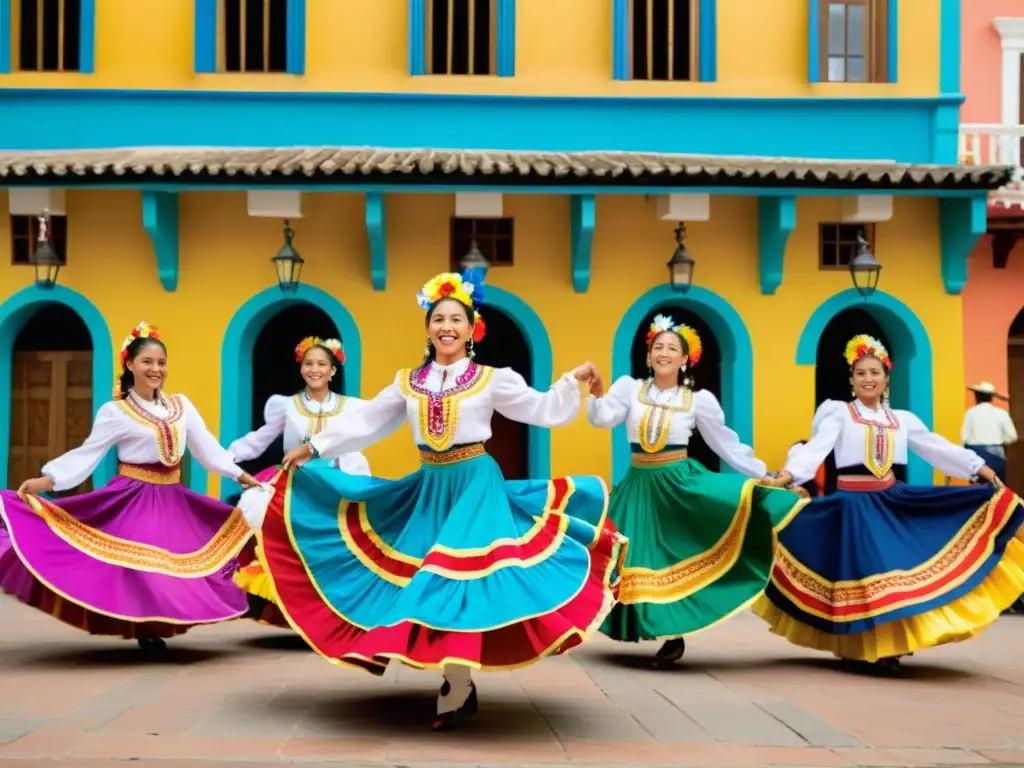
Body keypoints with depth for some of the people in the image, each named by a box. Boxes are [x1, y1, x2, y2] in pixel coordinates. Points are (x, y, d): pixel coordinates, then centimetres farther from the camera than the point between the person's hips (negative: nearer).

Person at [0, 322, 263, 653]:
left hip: (172, 500, 5)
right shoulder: (115, 412, -7)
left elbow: (207, 447, 6)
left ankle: (155, 627, 17)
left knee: (174, 568, 6)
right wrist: (45, 480, -24)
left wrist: (241, 476, 0)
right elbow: (87, 453, -12)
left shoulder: (181, 404, 6)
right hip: (133, 499, -5)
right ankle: (144, 629, 6)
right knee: (139, 569, -8)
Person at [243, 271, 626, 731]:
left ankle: (455, 691, -3)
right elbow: (365, 422, 11)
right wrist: (315, 447, 9)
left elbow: (545, 410, 1)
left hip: (476, 486, -4)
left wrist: (574, 381, -11)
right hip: (428, 488, 4)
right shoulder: (408, 382, 8)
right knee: (427, 583, 2)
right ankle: (460, 685, 13)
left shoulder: (493, 379, 0)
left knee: (461, 579, -12)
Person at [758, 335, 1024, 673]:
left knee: (900, 566, -1)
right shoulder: (838, 413, 0)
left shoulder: (902, 419, 12)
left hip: (893, 501, 4)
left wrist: (984, 471, 4)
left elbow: (940, 449, 11)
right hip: (854, 503, -4)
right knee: (866, 570, -10)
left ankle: (892, 642, 9)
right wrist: (786, 475, -30)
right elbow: (816, 447, -13)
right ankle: (877, 646, -4)